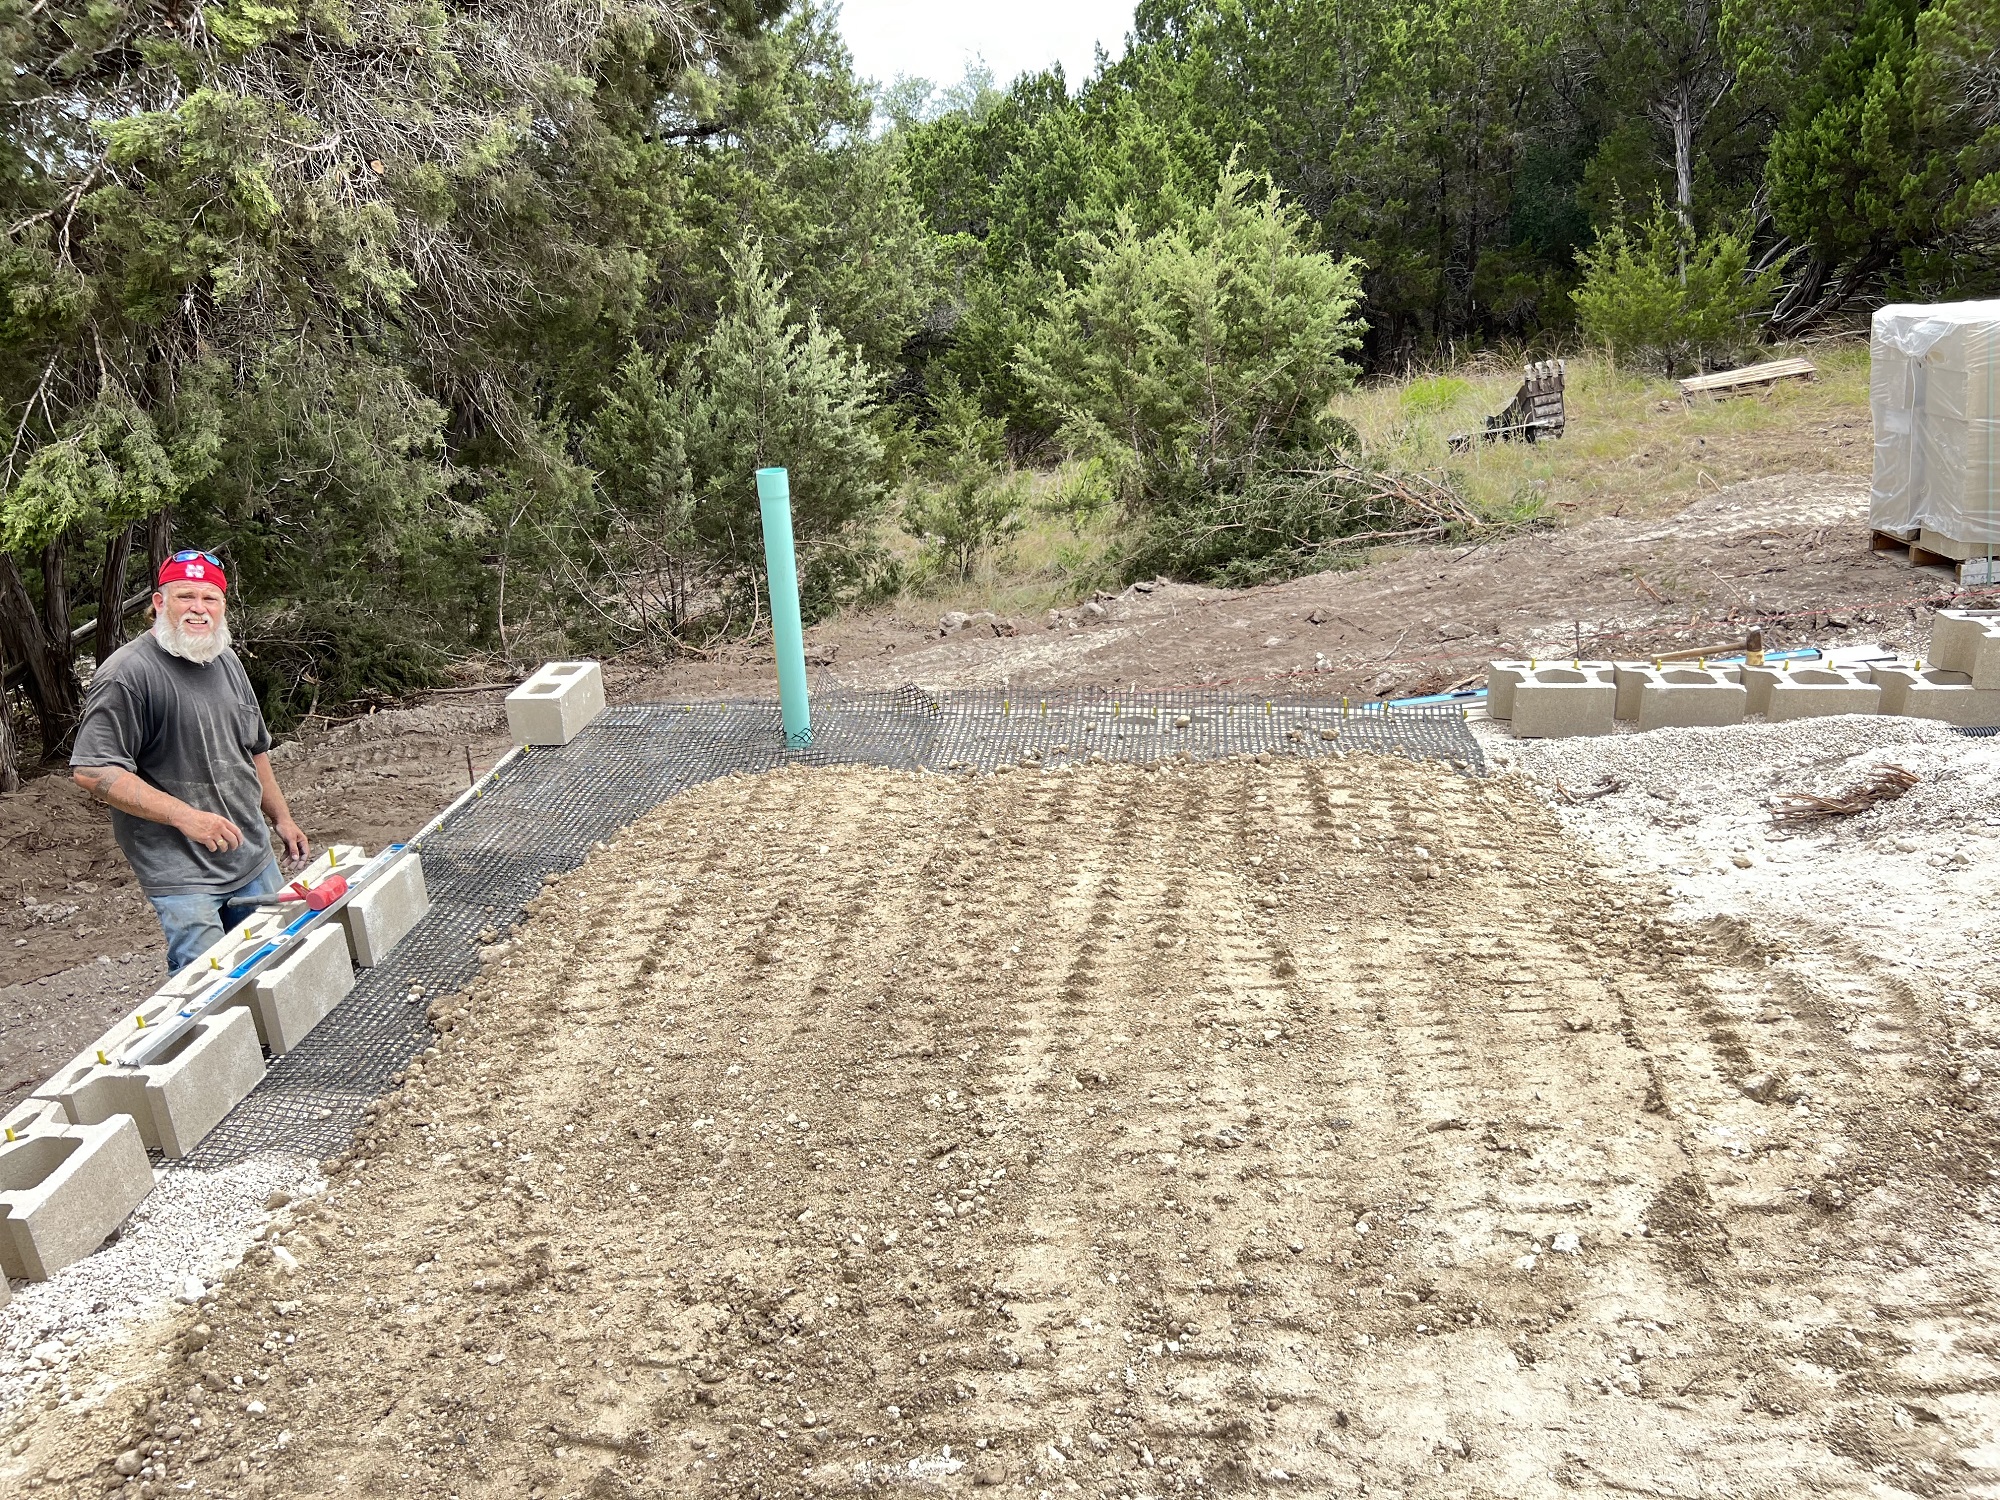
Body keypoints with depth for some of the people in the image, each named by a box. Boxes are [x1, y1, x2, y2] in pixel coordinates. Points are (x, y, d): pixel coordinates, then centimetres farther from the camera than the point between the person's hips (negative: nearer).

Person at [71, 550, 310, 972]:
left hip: (254, 858, 7)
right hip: (181, 871, -7)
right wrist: (184, 815, -25)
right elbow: (92, 771, -20)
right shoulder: (128, 674, -15)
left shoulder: (227, 663, 11)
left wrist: (282, 818, 21)